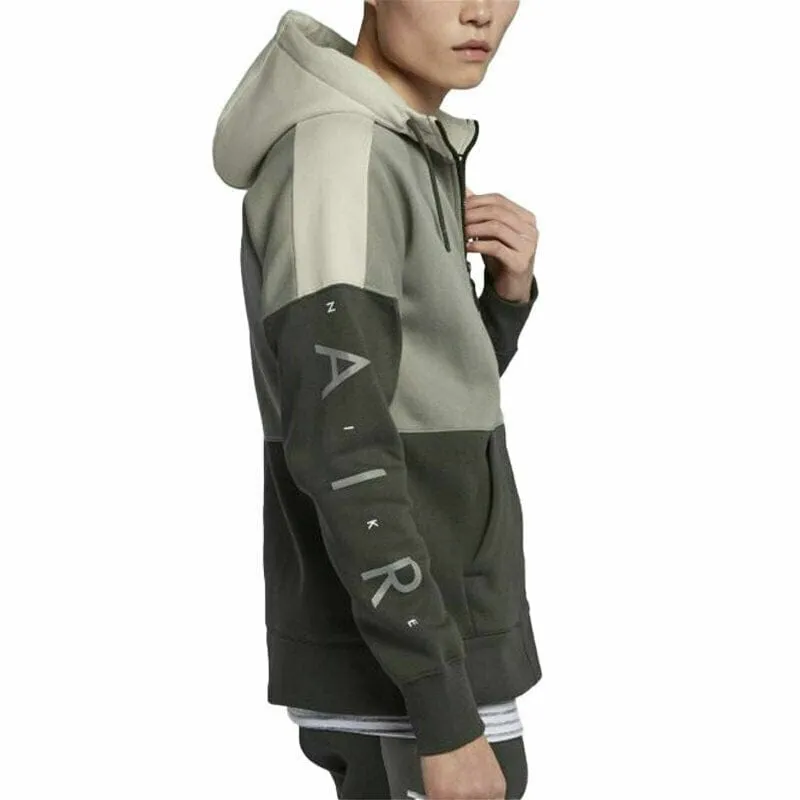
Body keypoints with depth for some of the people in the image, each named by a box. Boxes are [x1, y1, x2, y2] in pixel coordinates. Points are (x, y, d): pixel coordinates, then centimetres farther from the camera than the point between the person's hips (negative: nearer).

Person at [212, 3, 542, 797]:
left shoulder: (407, 153, 13)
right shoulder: (334, 152, -18)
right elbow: (341, 450, -24)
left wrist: (507, 291, -1)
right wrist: (445, 714, -25)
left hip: (430, 656, 10)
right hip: (396, 679, -10)